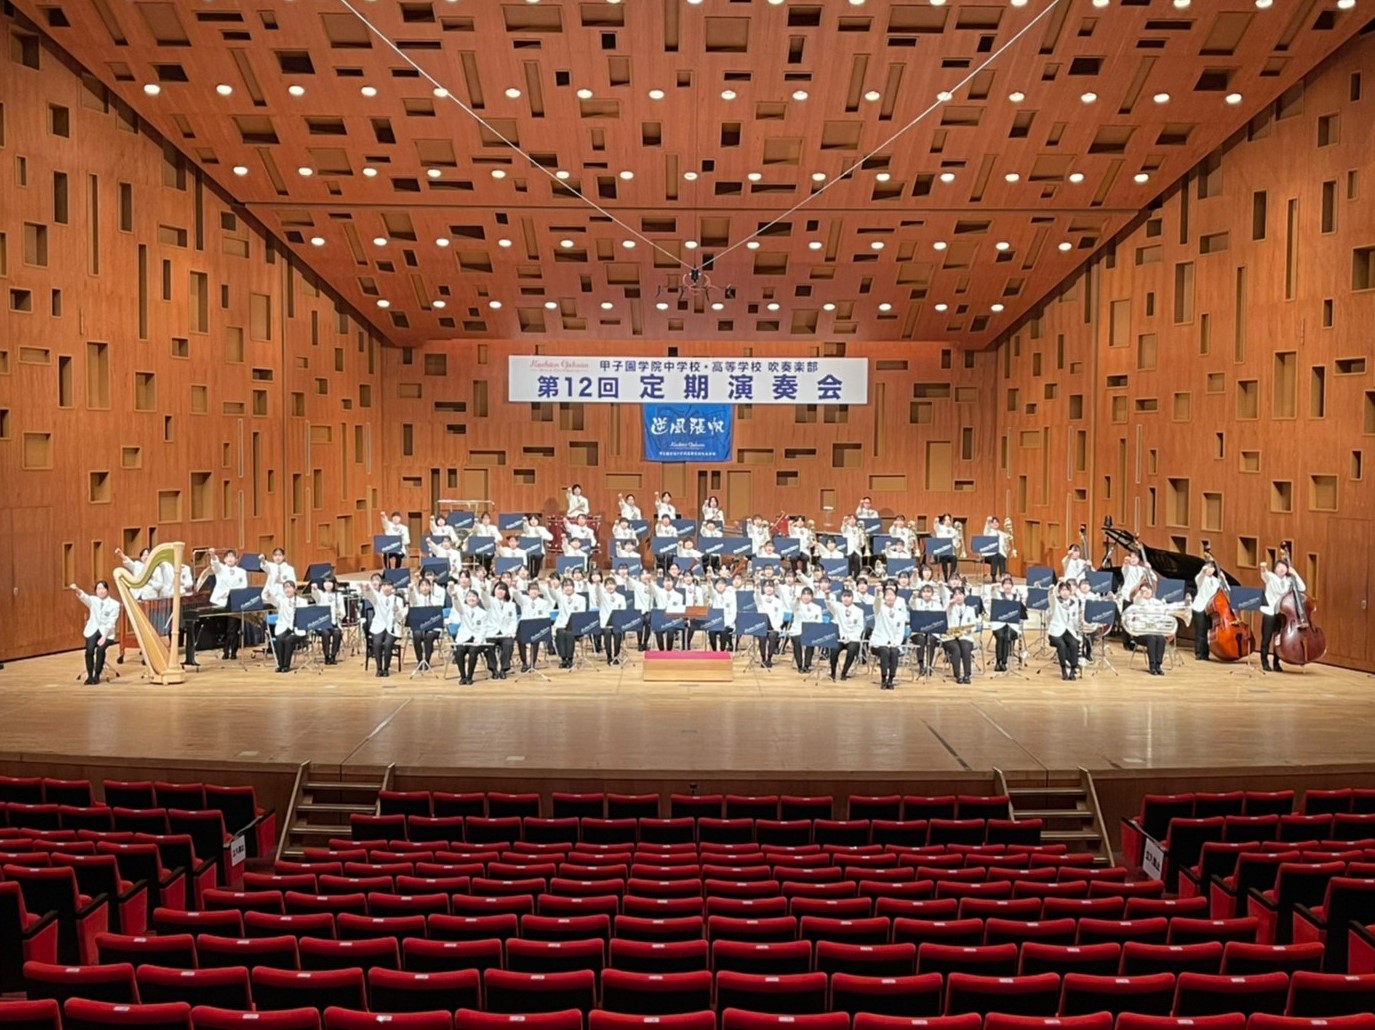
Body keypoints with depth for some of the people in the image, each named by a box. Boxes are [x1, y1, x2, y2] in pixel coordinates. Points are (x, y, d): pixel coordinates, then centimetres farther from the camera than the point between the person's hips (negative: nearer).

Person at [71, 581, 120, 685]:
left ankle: (97, 675, -14)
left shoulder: (114, 604, -2)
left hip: (106, 632, -2)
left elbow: (111, 622, -8)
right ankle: (90, 676, -12)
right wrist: (76, 590, -44)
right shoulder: (93, 600, 4)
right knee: (89, 649, -25)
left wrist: (104, 636, -19)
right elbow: (84, 597, -20)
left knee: (100, 649, -28)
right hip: (93, 630, 2)